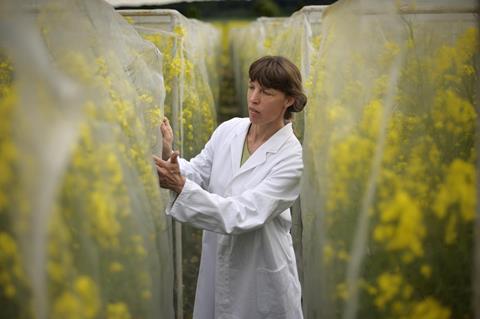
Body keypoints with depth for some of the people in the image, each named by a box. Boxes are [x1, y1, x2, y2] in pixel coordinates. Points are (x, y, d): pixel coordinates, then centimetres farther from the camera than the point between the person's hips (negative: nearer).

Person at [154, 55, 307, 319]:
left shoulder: (291, 156, -21)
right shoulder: (228, 130, -5)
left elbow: (242, 215, -28)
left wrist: (181, 187, -37)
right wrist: (168, 156, -26)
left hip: (261, 273, -5)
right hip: (217, 263, 5)